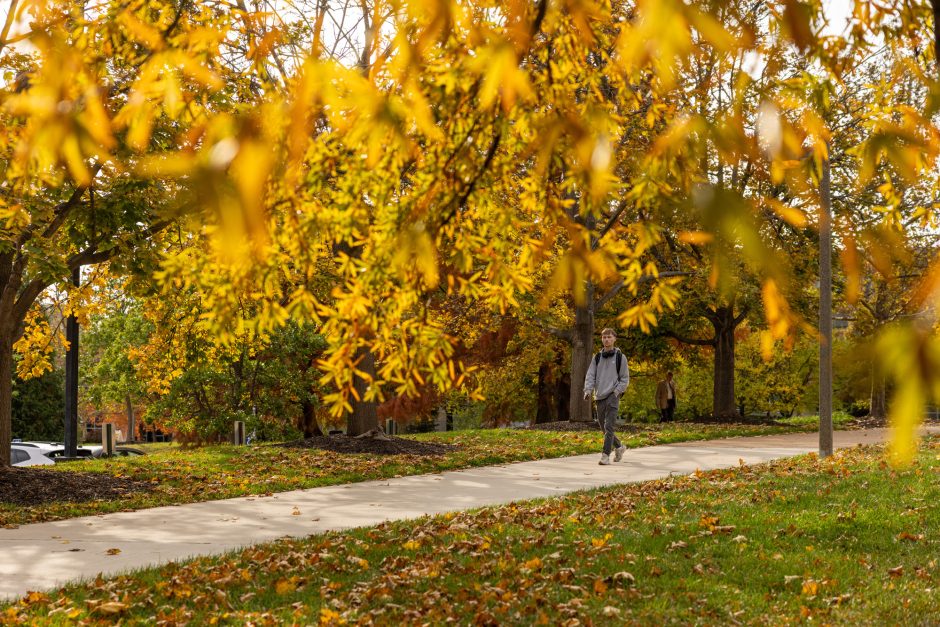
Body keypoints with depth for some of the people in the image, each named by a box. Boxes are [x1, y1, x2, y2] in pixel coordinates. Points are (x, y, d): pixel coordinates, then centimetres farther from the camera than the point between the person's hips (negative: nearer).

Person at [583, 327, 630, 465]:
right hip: (600, 397, 5)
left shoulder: (620, 357, 3)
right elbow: (590, 375, 7)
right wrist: (588, 390, -10)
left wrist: (616, 391, -10)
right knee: (604, 428, 12)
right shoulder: (597, 357, 13)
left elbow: (625, 379, 4)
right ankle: (619, 447, 32)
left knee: (609, 427, -14)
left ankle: (606, 455, -15)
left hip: (612, 397, -5)